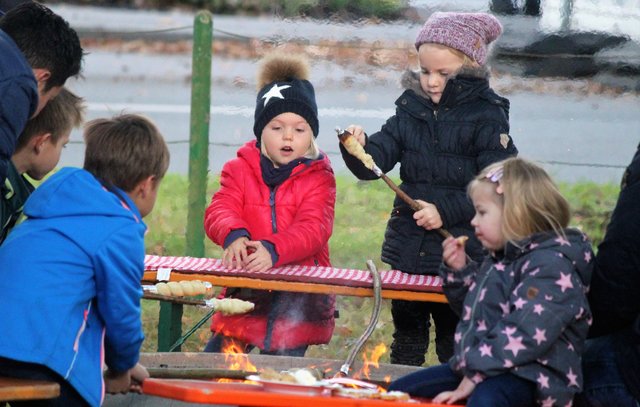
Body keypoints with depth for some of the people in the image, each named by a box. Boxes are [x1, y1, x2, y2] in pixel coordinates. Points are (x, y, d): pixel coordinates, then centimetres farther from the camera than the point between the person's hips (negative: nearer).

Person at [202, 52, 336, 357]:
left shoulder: (318, 177, -1)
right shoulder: (241, 169, 6)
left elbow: (313, 228, -15)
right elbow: (220, 210, -7)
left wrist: (273, 250, -35)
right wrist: (234, 236, -33)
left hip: (299, 298, -2)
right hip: (246, 291, 2)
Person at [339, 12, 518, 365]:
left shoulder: (486, 117, -8)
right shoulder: (410, 111, 6)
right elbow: (375, 162, 2)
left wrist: (446, 212, -22)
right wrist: (359, 149, -20)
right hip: (407, 255, 5)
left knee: (455, 347, 4)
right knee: (407, 340, 16)